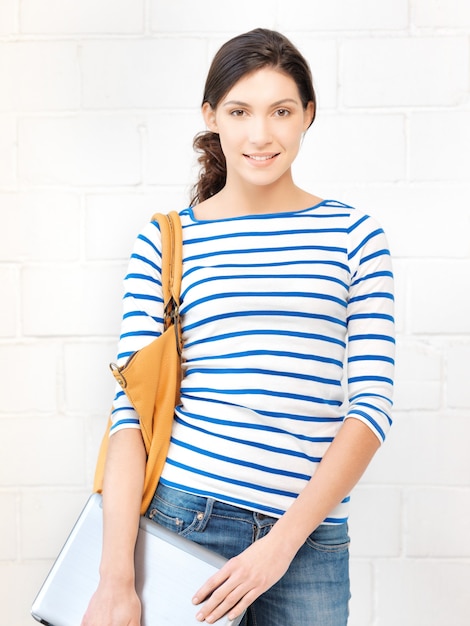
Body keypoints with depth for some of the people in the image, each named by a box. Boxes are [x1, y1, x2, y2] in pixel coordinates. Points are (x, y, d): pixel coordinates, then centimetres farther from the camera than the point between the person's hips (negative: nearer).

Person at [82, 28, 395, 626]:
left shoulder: (353, 235, 3)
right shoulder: (166, 242, 1)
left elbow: (371, 404, -2)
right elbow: (132, 407, -3)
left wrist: (283, 541, -11)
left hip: (311, 534, 1)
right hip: (186, 515, 0)